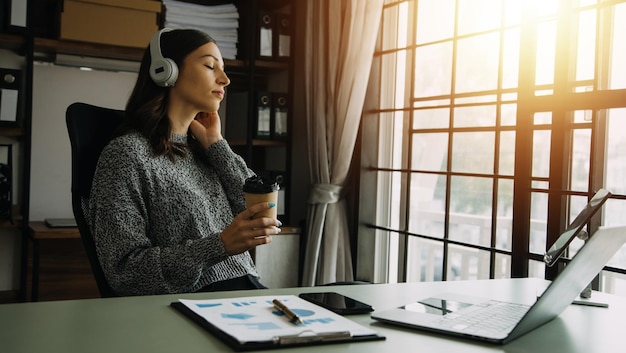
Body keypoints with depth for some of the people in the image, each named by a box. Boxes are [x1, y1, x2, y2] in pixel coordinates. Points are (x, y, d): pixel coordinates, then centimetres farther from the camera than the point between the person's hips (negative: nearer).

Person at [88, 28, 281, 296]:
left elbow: (262, 219, 7)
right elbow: (124, 271, -11)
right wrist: (220, 246, -22)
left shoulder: (202, 150, 15)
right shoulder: (126, 154, -5)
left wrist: (217, 145, 5)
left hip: (248, 288, 6)